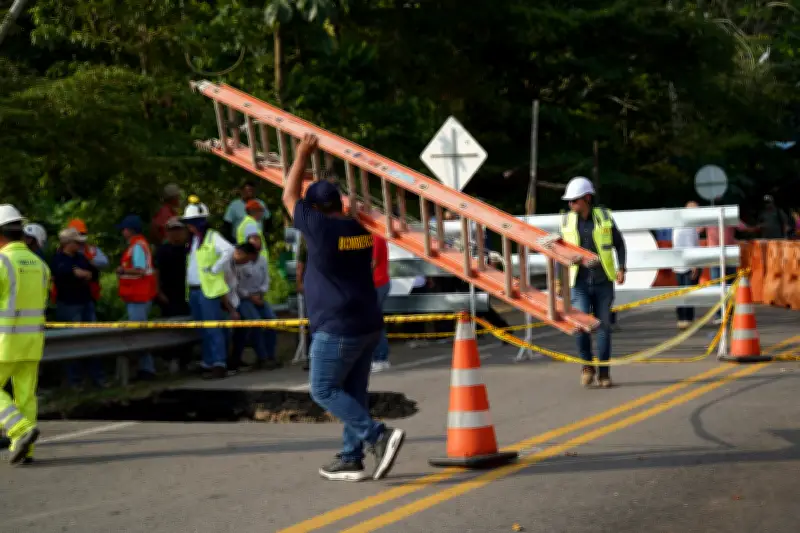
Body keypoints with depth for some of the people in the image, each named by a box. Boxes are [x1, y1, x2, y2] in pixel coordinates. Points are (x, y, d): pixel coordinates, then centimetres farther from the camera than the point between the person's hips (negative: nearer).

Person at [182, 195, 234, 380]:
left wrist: (214, 269, -19)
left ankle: (219, 365, -11)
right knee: (203, 330, 11)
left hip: (208, 289, -8)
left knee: (213, 329, -10)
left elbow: (229, 250, -25)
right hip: (193, 290, 8)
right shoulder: (193, 240, 18)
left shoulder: (212, 237, -8)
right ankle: (207, 363, 17)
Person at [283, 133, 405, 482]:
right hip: (368, 325, 8)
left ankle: (379, 436, -11)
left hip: (337, 329, -8)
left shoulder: (320, 228, -13)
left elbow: (289, 197, 0)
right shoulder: (359, 228, 6)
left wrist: (303, 155, 8)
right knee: (353, 392, 12)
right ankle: (351, 460, 14)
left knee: (324, 390, 1)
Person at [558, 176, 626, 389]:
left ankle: (603, 372, 13)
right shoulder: (567, 221, 2)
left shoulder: (604, 217, -1)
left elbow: (619, 243, 10)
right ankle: (587, 365, 10)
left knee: (604, 326, 2)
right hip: (580, 284, 0)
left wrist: (621, 268, -2)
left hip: (603, 282, 0)